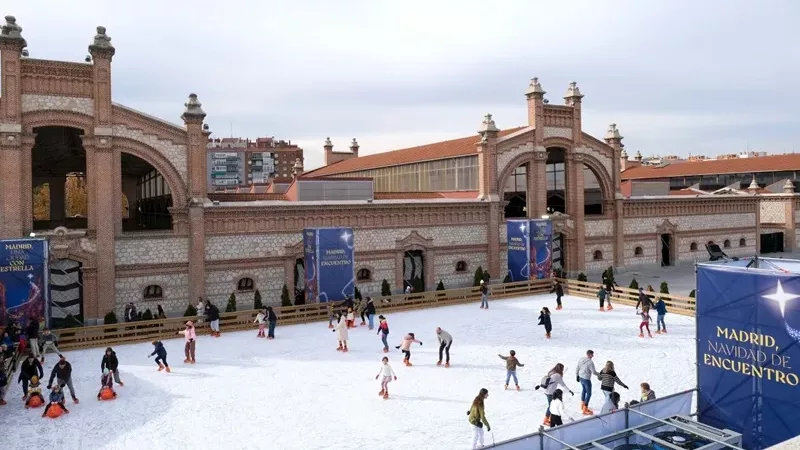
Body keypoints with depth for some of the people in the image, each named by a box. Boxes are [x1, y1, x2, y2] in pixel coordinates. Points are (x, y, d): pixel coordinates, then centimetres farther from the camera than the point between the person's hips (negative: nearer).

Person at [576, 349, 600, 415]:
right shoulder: (590, 362, -24)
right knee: (588, 393, 2)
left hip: (581, 377, 8)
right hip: (586, 379, -8)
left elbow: (577, 368, 8)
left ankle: (582, 405, 42)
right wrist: (599, 375, -1)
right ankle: (585, 410, 4)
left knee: (583, 390, 27)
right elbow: (594, 372, -18)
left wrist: (577, 376, 21)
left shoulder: (580, 359, -1)